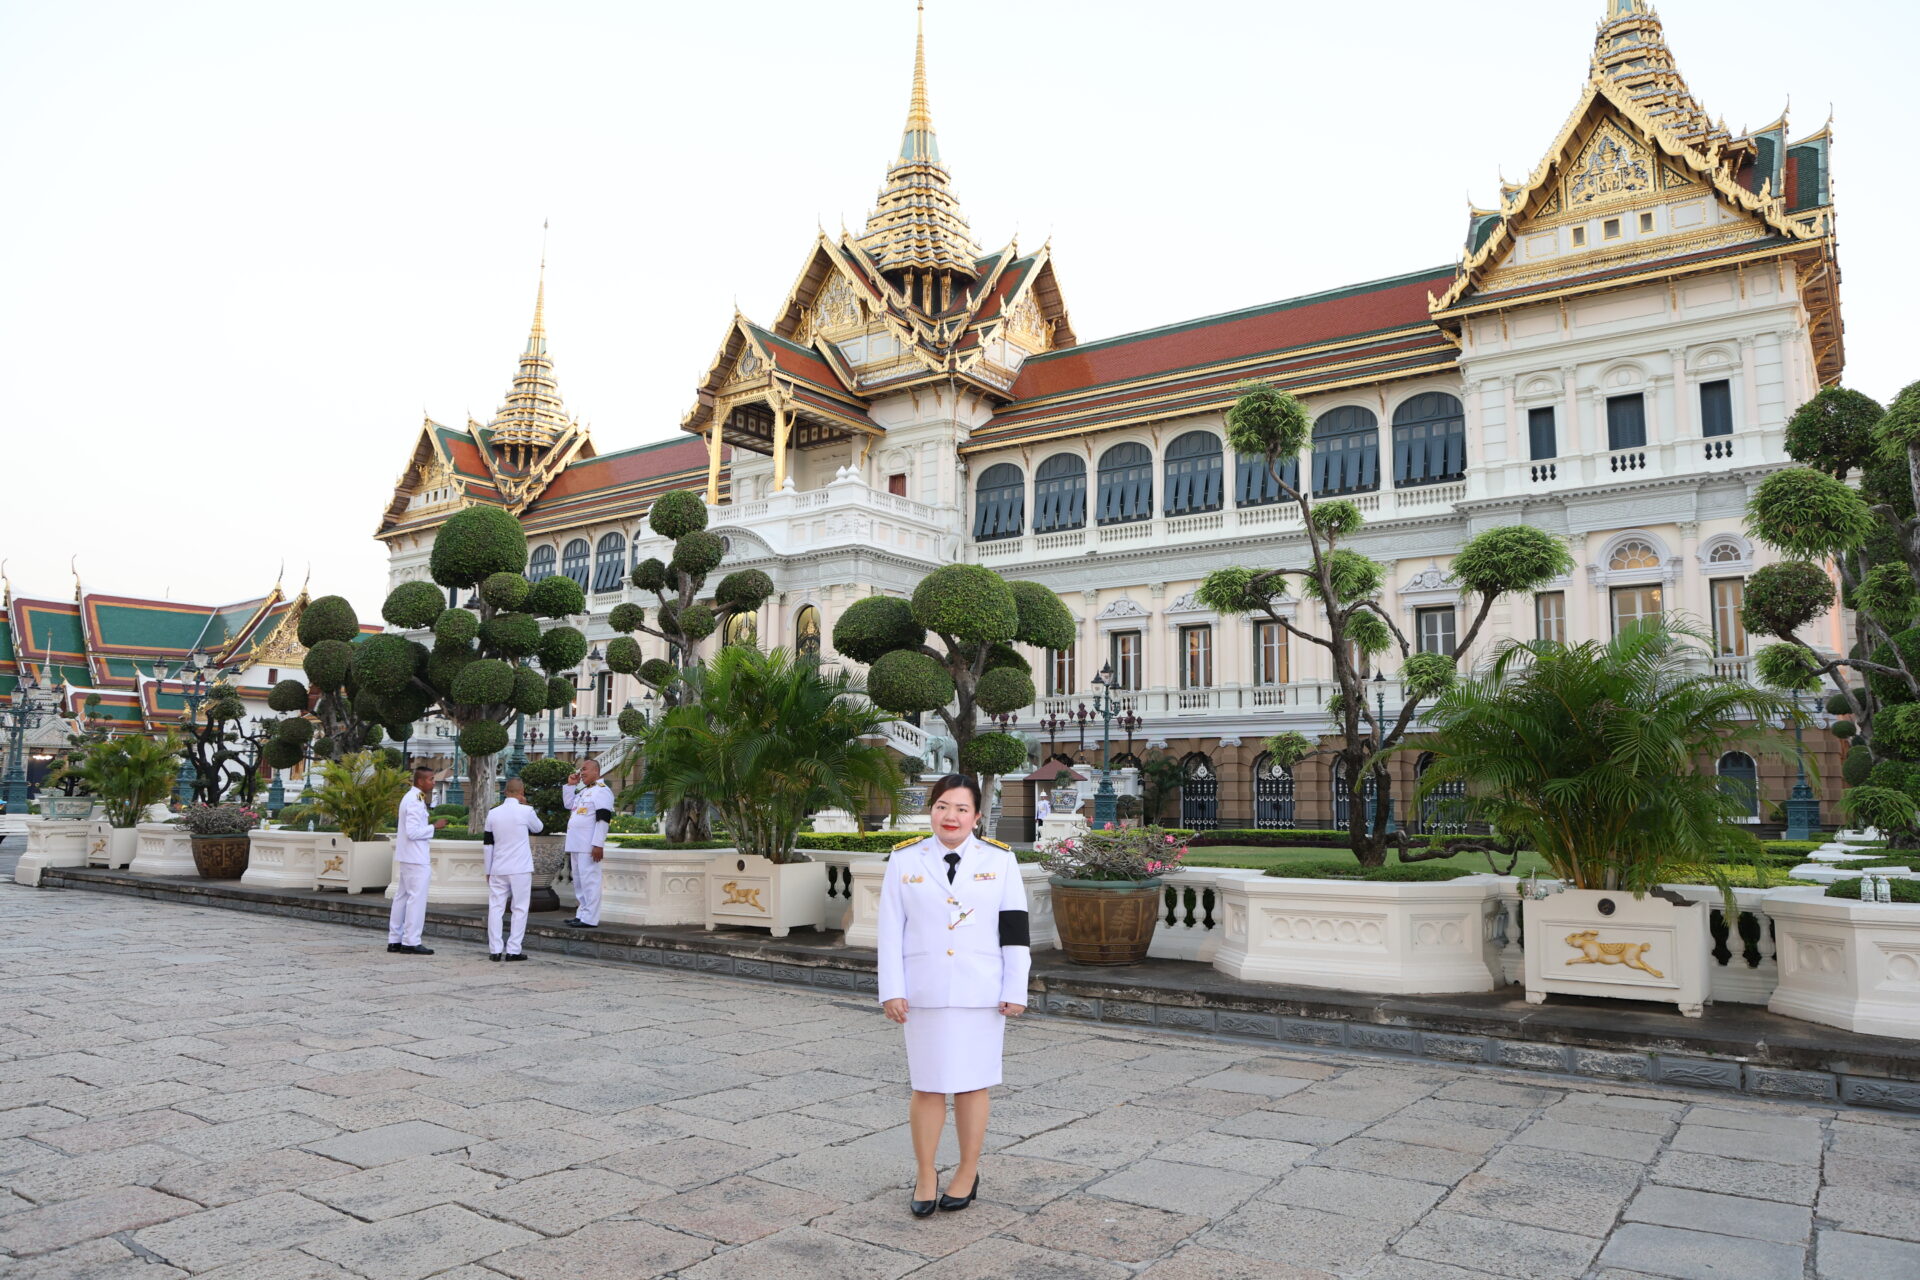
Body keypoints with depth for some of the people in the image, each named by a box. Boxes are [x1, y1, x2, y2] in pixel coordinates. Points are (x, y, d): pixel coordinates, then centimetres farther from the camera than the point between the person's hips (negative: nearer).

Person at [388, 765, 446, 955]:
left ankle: (395, 940, 19)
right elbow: (413, 832, -22)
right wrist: (434, 826, -14)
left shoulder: (409, 798, 15)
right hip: (416, 859, -11)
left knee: (402, 897, 13)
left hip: (406, 857, 11)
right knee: (417, 898, -6)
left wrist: (429, 824, 14)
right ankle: (411, 942, -4)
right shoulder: (415, 801, -17)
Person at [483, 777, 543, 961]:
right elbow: (537, 828, 11)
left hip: (498, 869, 3)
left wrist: (488, 870, 15)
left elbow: (488, 844, 7)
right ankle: (513, 950, 0)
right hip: (521, 869, -3)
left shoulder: (493, 813, 3)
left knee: (495, 907, 8)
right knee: (519, 908, 2)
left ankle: (495, 950, 6)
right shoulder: (525, 811, -8)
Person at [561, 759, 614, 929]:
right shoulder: (582, 790, 20)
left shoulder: (601, 790, -11)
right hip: (576, 845, 10)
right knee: (578, 881, 15)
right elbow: (568, 804, 28)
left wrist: (598, 844, -21)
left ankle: (590, 919, -7)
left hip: (589, 846, -10)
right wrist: (570, 785, 16)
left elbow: (603, 819, -17)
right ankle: (582, 915, 22)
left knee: (589, 880, -9)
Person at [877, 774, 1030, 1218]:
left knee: (972, 1084, 7)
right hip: (924, 994, 1)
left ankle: (968, 1172, 23)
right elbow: (890, 929, 1)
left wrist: (1015, 990, -4)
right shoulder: (905, 860, 1)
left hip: (980, 994, 0)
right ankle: (925, 1173, 23)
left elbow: (1015, 930, 0)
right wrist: (892, 990, -5)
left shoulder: (1000, 860, 0)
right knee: (926, 1085, 7)